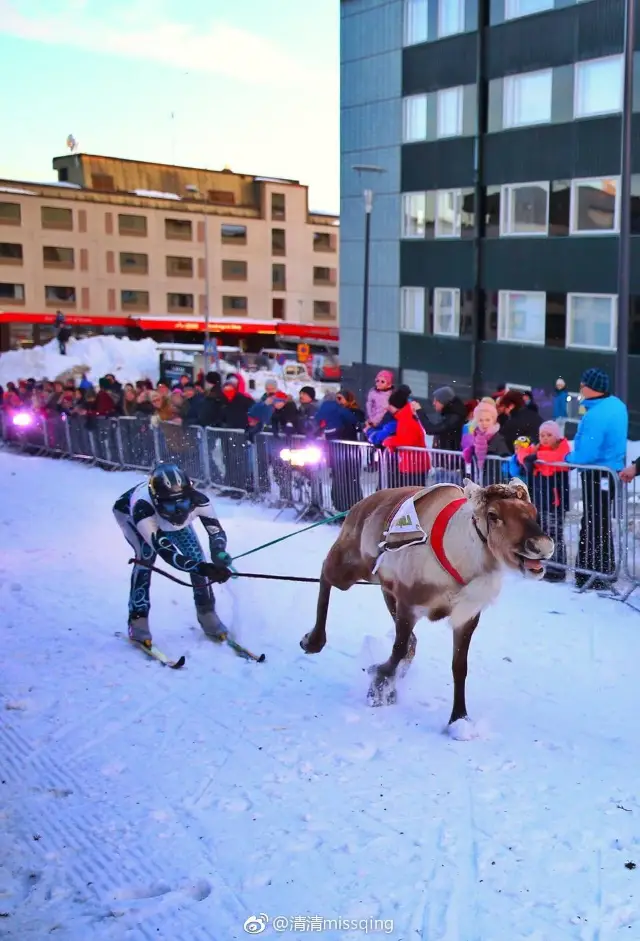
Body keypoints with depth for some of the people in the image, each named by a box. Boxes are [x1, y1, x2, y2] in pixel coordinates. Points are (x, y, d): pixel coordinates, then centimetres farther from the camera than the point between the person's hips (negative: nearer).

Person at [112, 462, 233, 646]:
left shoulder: (197, 500, -39)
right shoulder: (142, 508, -48)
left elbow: (216, 531, -29)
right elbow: (166, 551, -50)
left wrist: (219, 555, -51)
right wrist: (202, 568, -63)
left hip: (171, 521, 3)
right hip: (129, 513, -3)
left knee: (196, 555, -10)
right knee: (146, 555, -26)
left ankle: (206, 613, 9)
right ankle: (137, 619, -13)